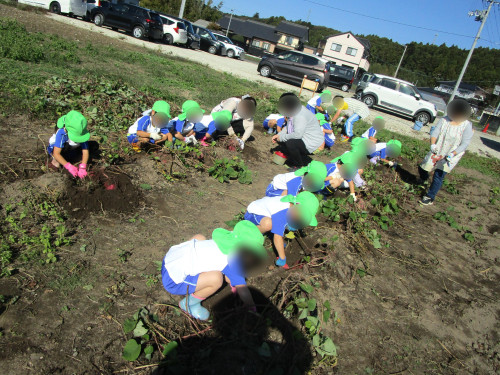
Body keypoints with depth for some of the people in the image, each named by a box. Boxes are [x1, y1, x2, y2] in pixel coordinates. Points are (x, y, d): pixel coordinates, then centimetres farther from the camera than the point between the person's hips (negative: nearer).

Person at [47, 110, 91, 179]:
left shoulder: (82, 133, -28)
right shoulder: (61, 133, -38)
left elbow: (85, 151, -25)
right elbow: (56, 154, -37)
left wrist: (82, 167, -35)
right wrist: (68, 166, -44)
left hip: (70, 151, 4)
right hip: (54, 148, -4)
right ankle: (55, 160, -14)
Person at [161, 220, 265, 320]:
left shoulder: (226, 244, 6)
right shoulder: (232, 262, -16)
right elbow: (243, 290, -7)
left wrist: (233, 285, 37)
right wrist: (251, 307, 8)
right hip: (172, 280, -9)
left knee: (200, 238, 23)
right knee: (216, 278, -25)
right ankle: (189, 303, 2)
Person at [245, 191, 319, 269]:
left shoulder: (293, 203, -11)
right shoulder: (281, 213, -36)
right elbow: (277, 237, -36)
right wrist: (282, 260, -31)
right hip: (252, 214, -8)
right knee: (268, 223, -40)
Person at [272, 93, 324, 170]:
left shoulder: (300, 116, -27)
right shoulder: (294, 111, 5)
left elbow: (298, 134, -35)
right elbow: (288, 128, 16)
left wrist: (282, 137, -23)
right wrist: (279, 135, 0)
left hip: (312, 144, -11)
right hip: (303, 139, 11)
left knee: (290, 143, -32)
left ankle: (299, 166, -7)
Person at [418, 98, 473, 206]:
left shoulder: (467, 126, -13)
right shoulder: (444, 120, -5)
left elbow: (464, 144, -14)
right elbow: (434, 133, -9)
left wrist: (453, 154, -28)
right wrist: (432, 144, -29)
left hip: (450, 156, -4)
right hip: (436, 152, 4)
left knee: (438, 176, -6)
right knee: (422, 168, 10)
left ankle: (430, 198, 9)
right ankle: (423, 179, 48)